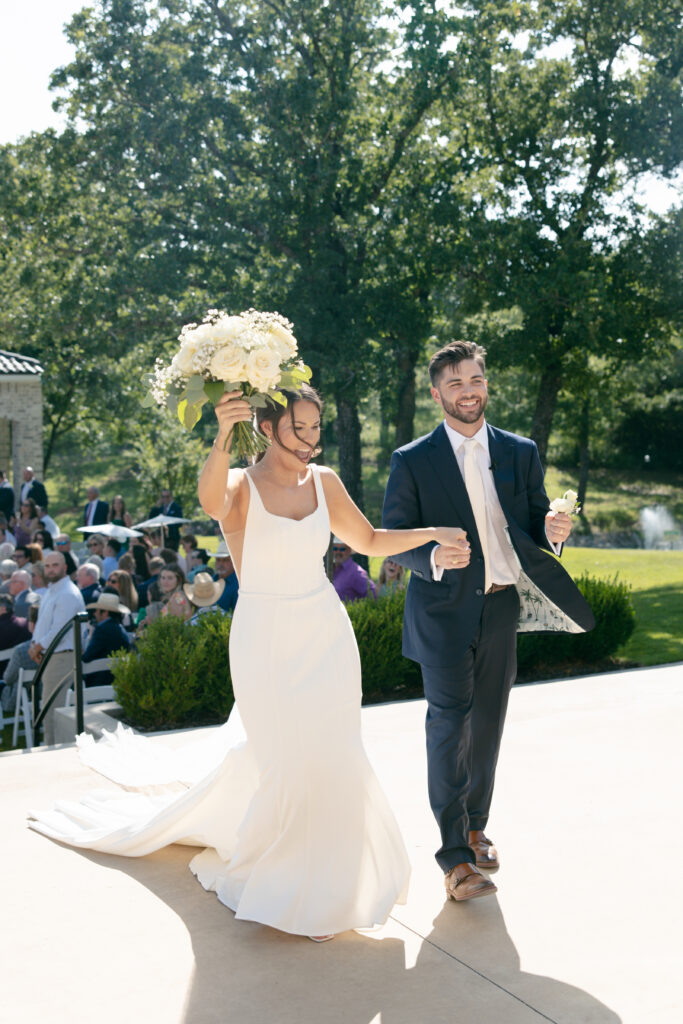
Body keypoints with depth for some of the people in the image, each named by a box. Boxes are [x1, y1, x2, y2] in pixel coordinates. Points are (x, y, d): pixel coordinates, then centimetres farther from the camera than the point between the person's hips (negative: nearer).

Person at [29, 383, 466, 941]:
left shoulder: (324, 481, 2)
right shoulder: (240, 486, -13)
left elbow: (369, 541, 13)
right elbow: (211, 501, -38)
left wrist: (432, 533, 1)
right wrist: (222, 439, -56)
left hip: (327, 638, 4)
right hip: (266, 643, -4)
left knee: (329, 760, 10)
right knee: (286, 764, -1)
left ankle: (320, 884, 34)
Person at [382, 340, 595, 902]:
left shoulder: (521, 452, 7)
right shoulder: (412, 461, -3)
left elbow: (533, 525, 10)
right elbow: (393, 537, -4)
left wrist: (552, 530, -15)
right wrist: (433, 557, -25)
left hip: (503, 608, 4)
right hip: (444, 612, -4)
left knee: (487, 725, 14)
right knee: (449, 725, -8)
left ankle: (475, 826, 33)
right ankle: (456, 857, -1)